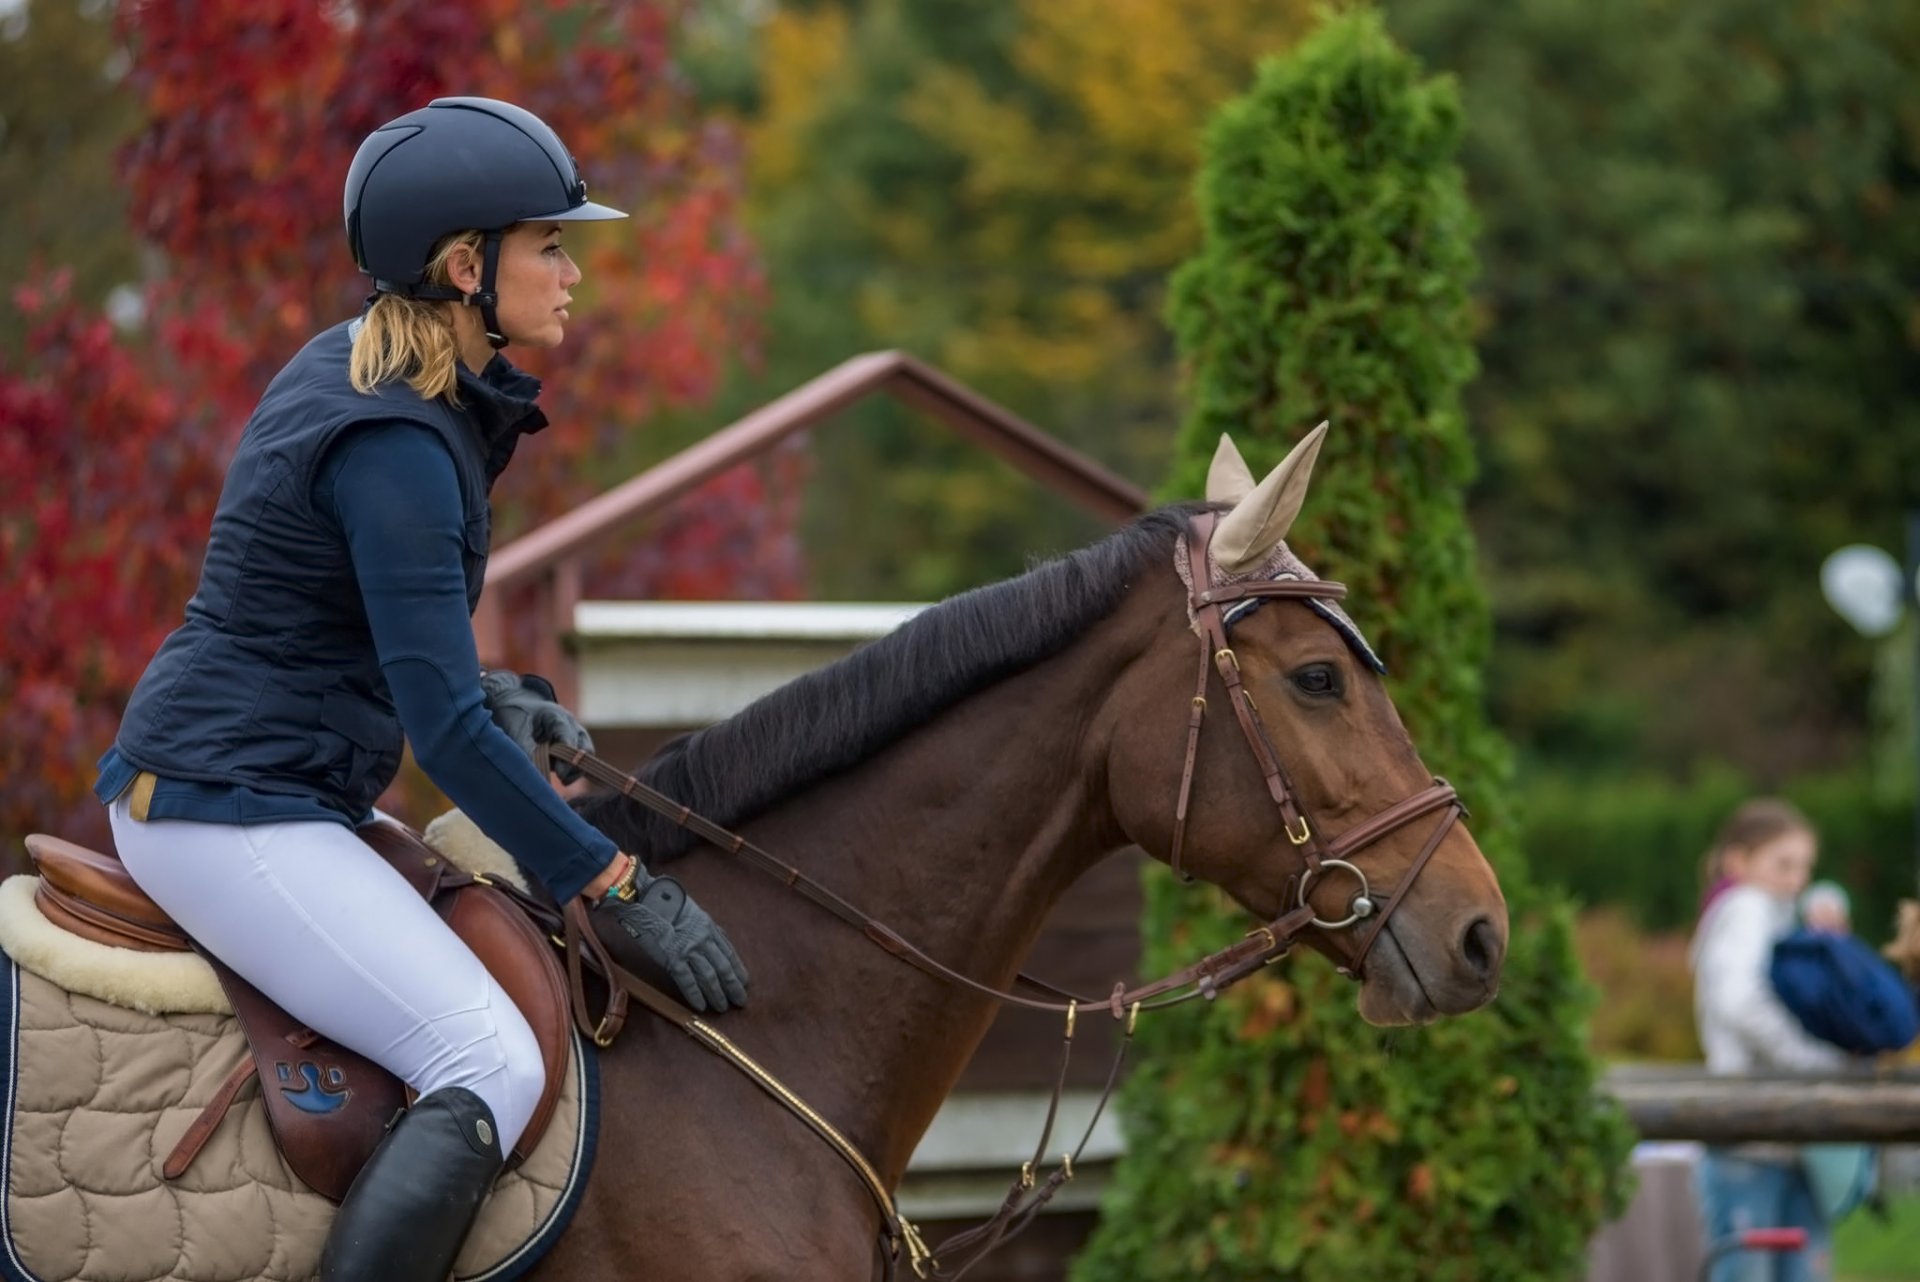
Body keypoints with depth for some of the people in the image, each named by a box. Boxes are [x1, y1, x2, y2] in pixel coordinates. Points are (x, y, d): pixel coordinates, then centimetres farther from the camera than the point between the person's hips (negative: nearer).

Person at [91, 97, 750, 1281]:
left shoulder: (350, 369, 9)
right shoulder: (394, 446, -20)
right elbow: (446, 733, -22)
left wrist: (483, 691, 11)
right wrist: (620, 886, -15)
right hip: (236, 813, -11)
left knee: (494, 944, 27)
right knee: (495, 1066, -21)